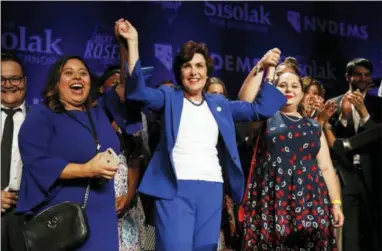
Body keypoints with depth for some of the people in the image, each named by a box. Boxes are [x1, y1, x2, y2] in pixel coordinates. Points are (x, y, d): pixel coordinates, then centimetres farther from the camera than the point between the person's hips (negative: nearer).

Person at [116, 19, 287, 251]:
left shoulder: (219, 104, 19)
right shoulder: (169, 97, 9)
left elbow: (262, 108, 17)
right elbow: (138, 91, -8)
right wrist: (133, 42, -15)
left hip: (212, 188, 4)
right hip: (175, 187, -4)